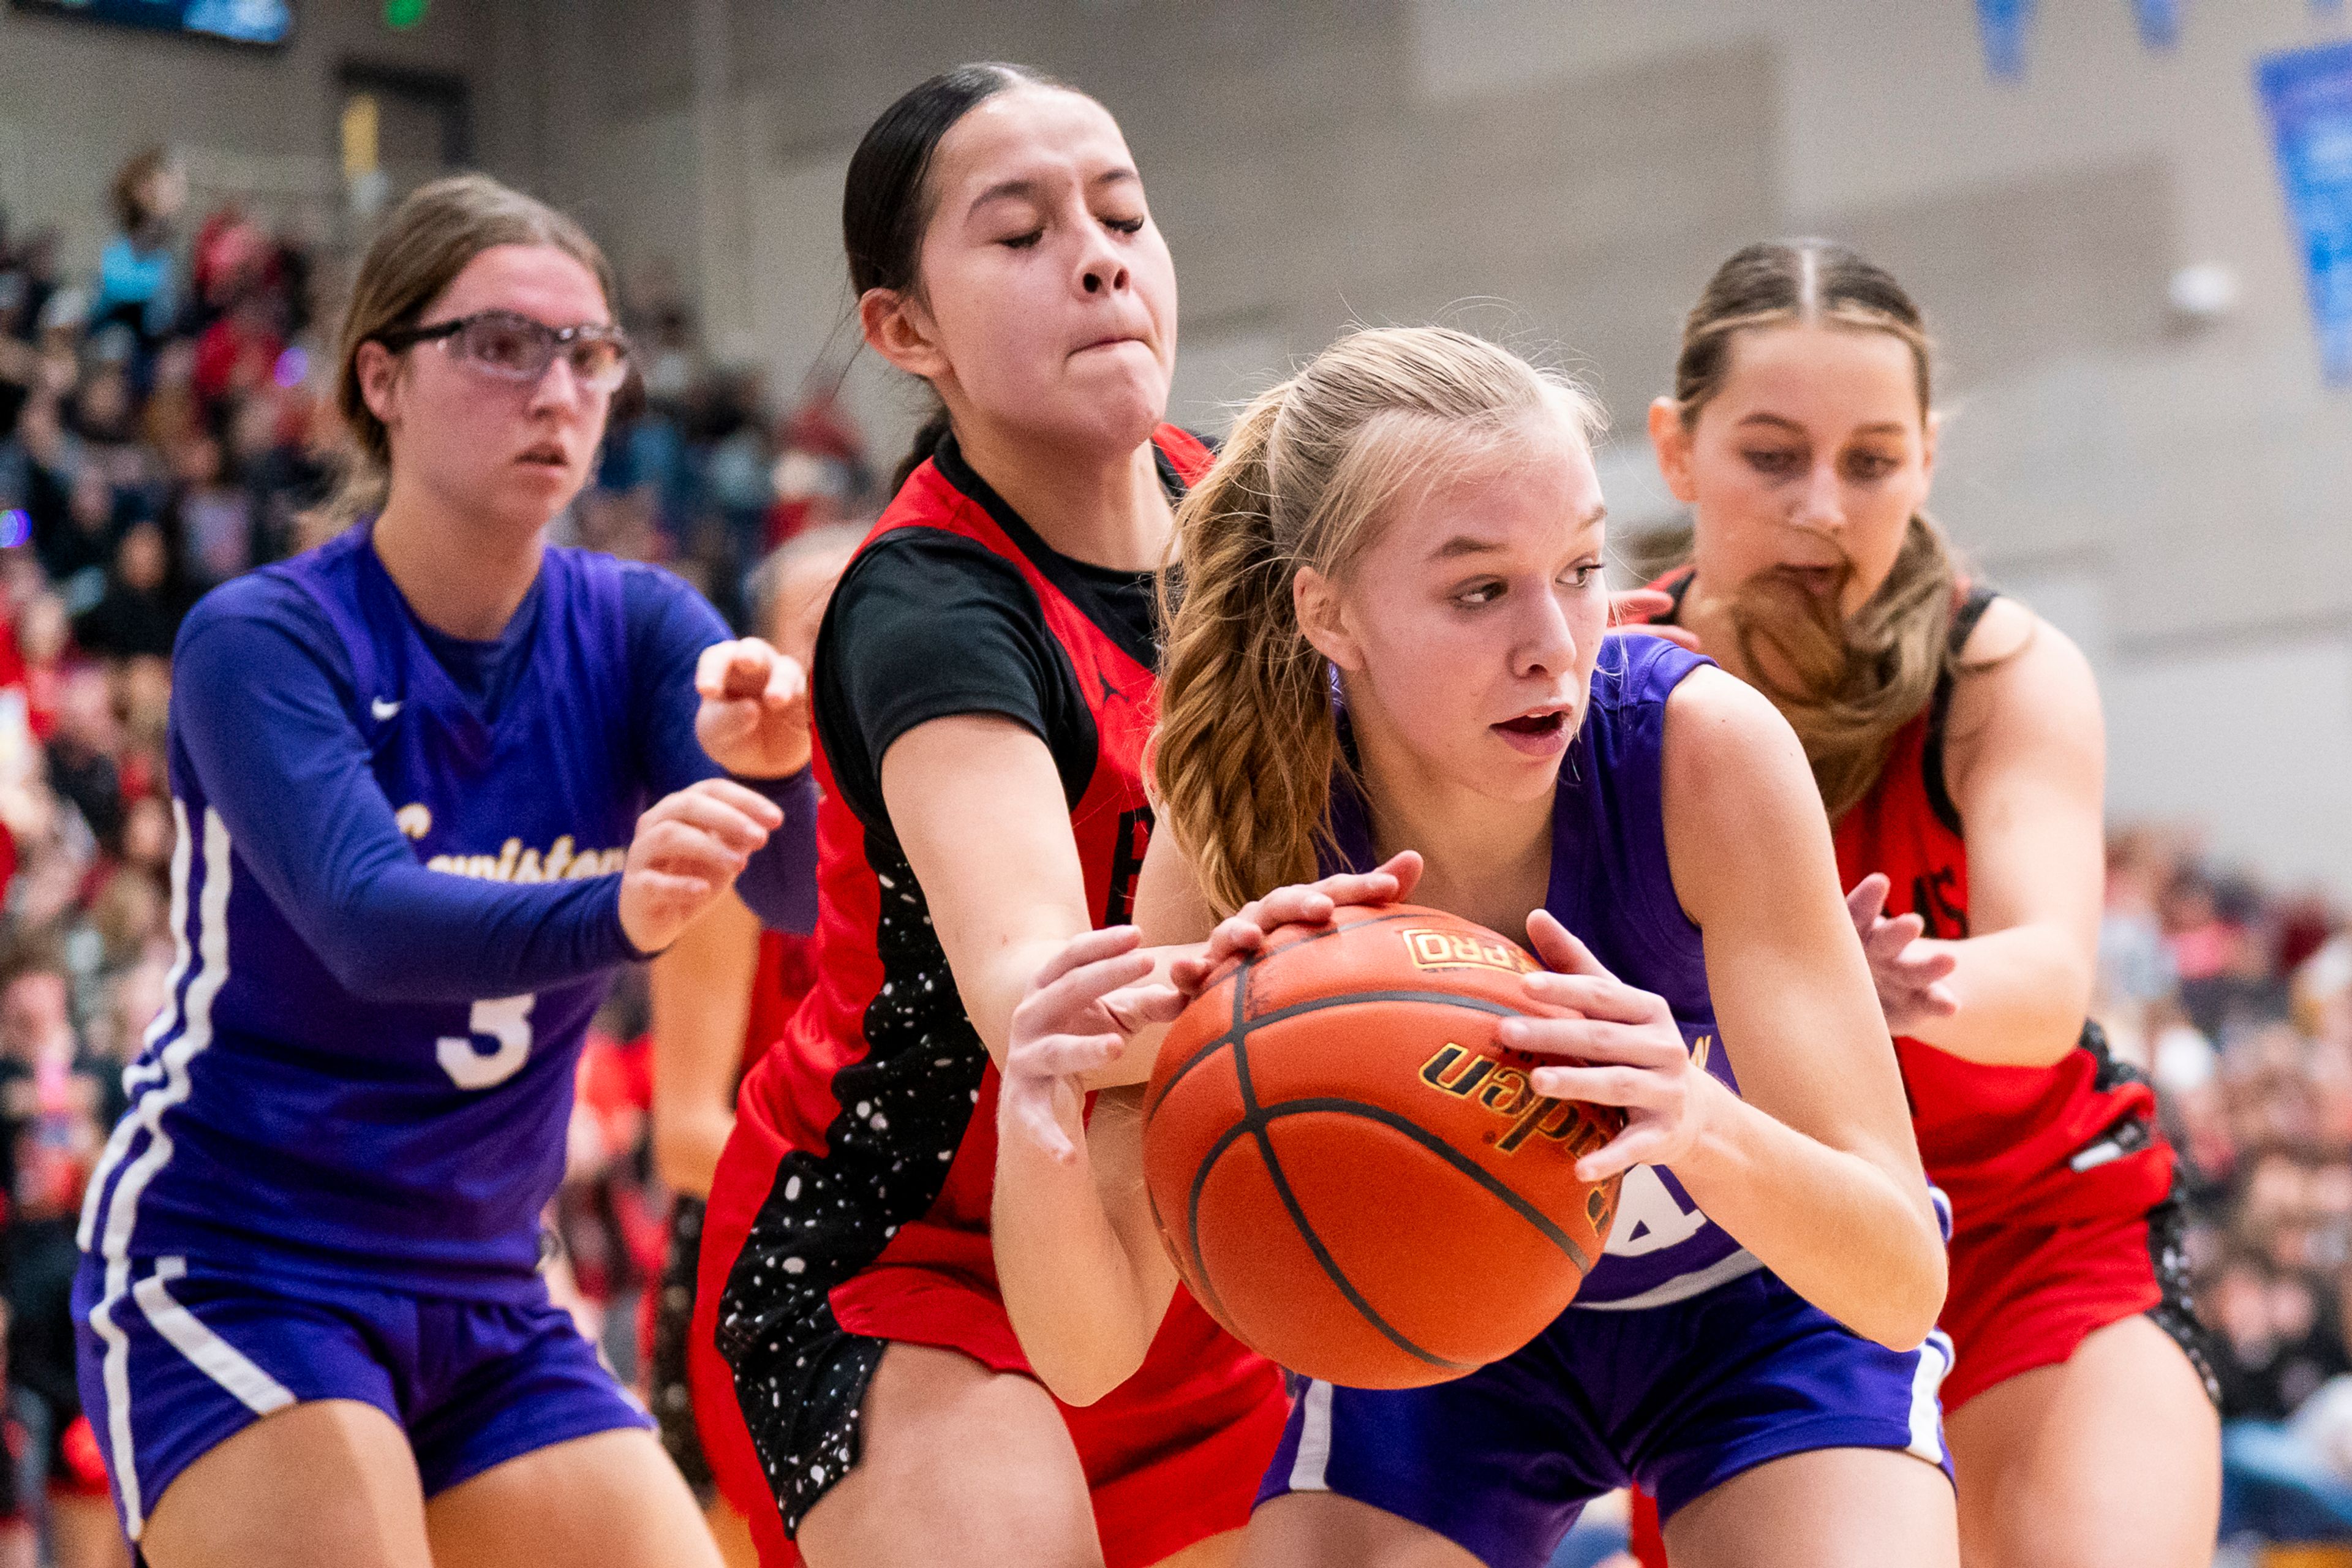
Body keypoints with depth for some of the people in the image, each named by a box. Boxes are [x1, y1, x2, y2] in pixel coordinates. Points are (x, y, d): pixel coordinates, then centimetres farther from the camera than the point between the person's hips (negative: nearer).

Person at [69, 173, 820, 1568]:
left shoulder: (634, 631, -1)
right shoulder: (259, 640, -13)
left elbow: (806, 889, -17)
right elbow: (363, 918, -31)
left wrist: (775, 764, -40)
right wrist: (612, 913, -50)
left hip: (487, 1300, 6)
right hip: (230, 1276, -5)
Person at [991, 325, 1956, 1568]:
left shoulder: (1705, 748, -32)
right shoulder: (1237, 823, -26)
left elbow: (1903, 1283, -34)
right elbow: (1092, 1351, -25)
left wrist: (1699, 1123, -55)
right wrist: (1038, 1138, -47)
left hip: (1762, 1296, -1)